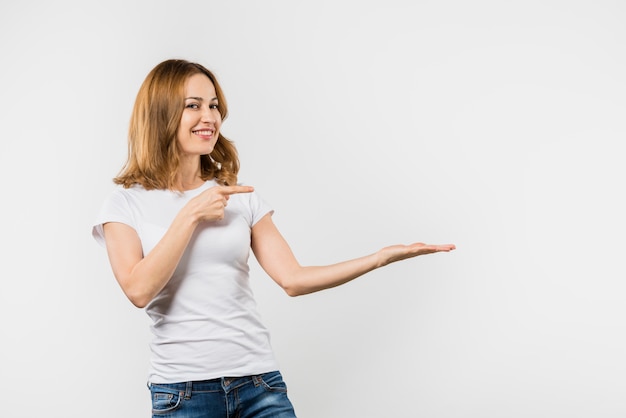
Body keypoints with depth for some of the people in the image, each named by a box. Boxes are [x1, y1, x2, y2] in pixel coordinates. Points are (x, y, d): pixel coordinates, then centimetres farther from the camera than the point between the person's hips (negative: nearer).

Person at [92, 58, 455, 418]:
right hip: (183, 389, -2)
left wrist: (380, 258, -10)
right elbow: (138, 290, -13)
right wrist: (191, 214, -12)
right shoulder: (126, 204, 1)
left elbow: (293, 278, -1)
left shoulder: (241, 198, 8)